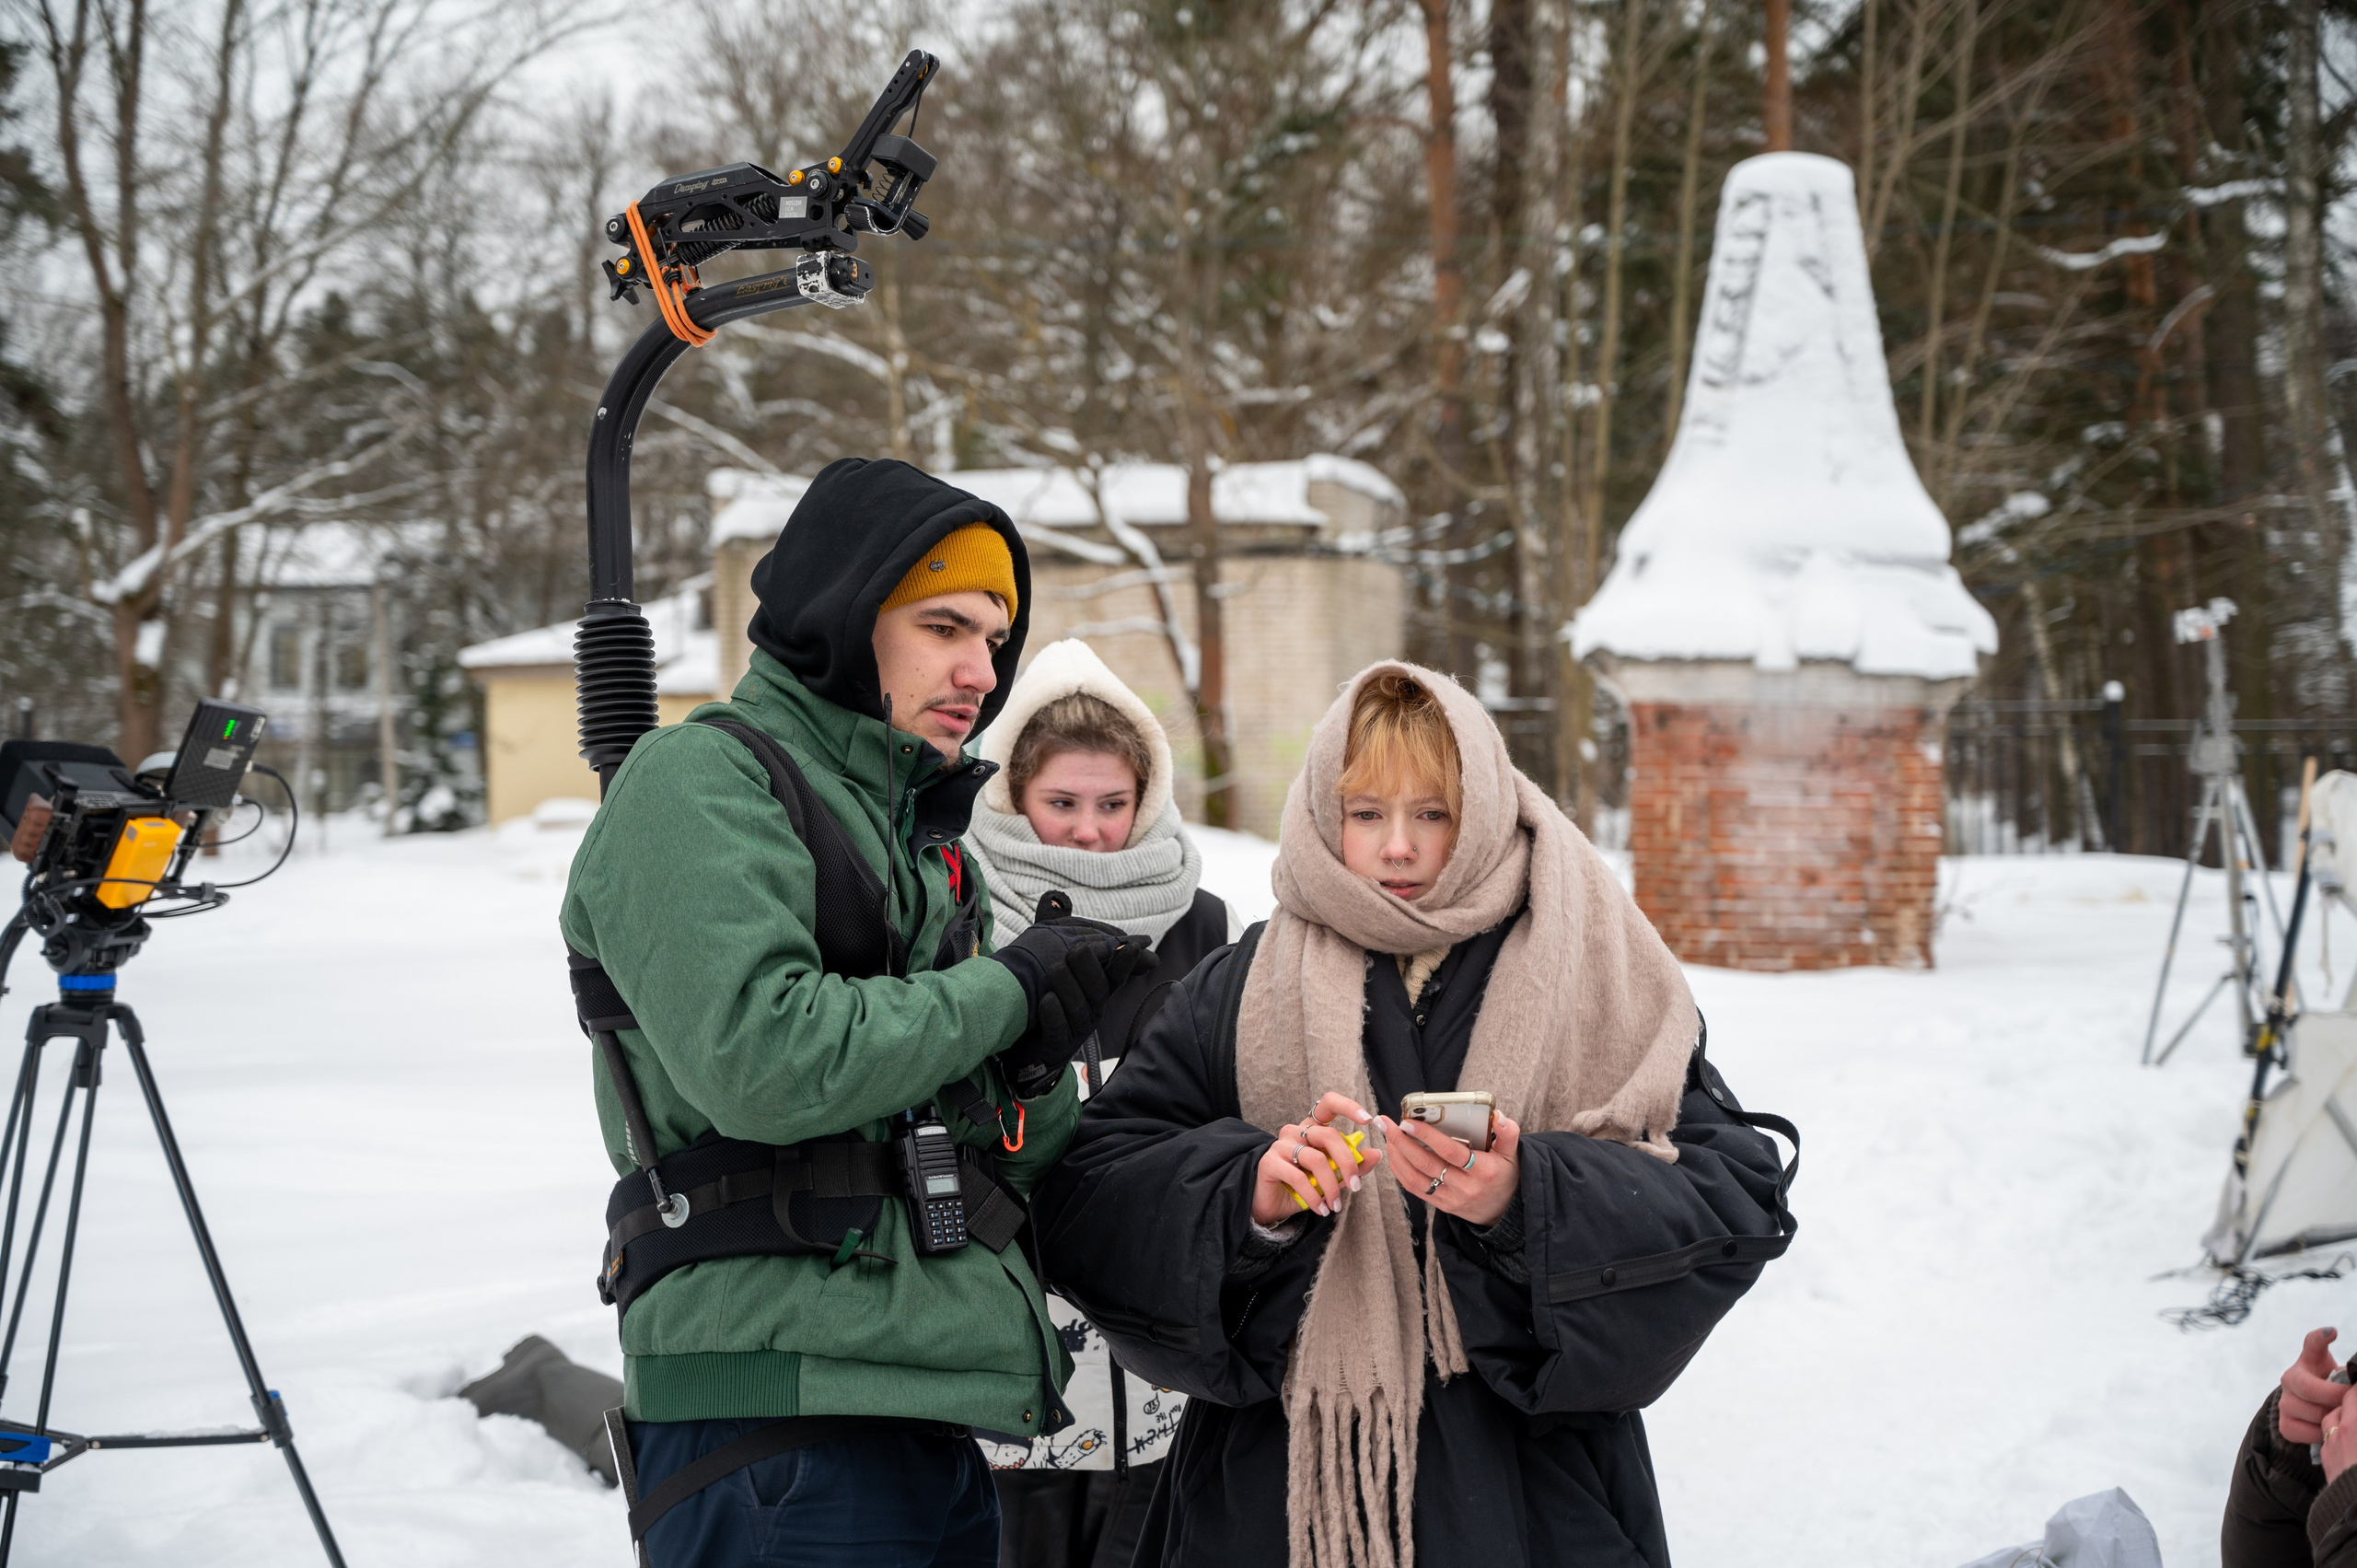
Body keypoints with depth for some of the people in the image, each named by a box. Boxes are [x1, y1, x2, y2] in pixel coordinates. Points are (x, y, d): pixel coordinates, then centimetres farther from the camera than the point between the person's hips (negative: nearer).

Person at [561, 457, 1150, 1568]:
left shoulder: (921, 832, 22)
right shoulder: (697, 784, -4)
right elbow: (760, 1061, -20)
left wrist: (1034, 1065, -2)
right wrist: (1003, 990, -9)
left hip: (931, 1427, 8)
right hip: (778, 1417, -8)